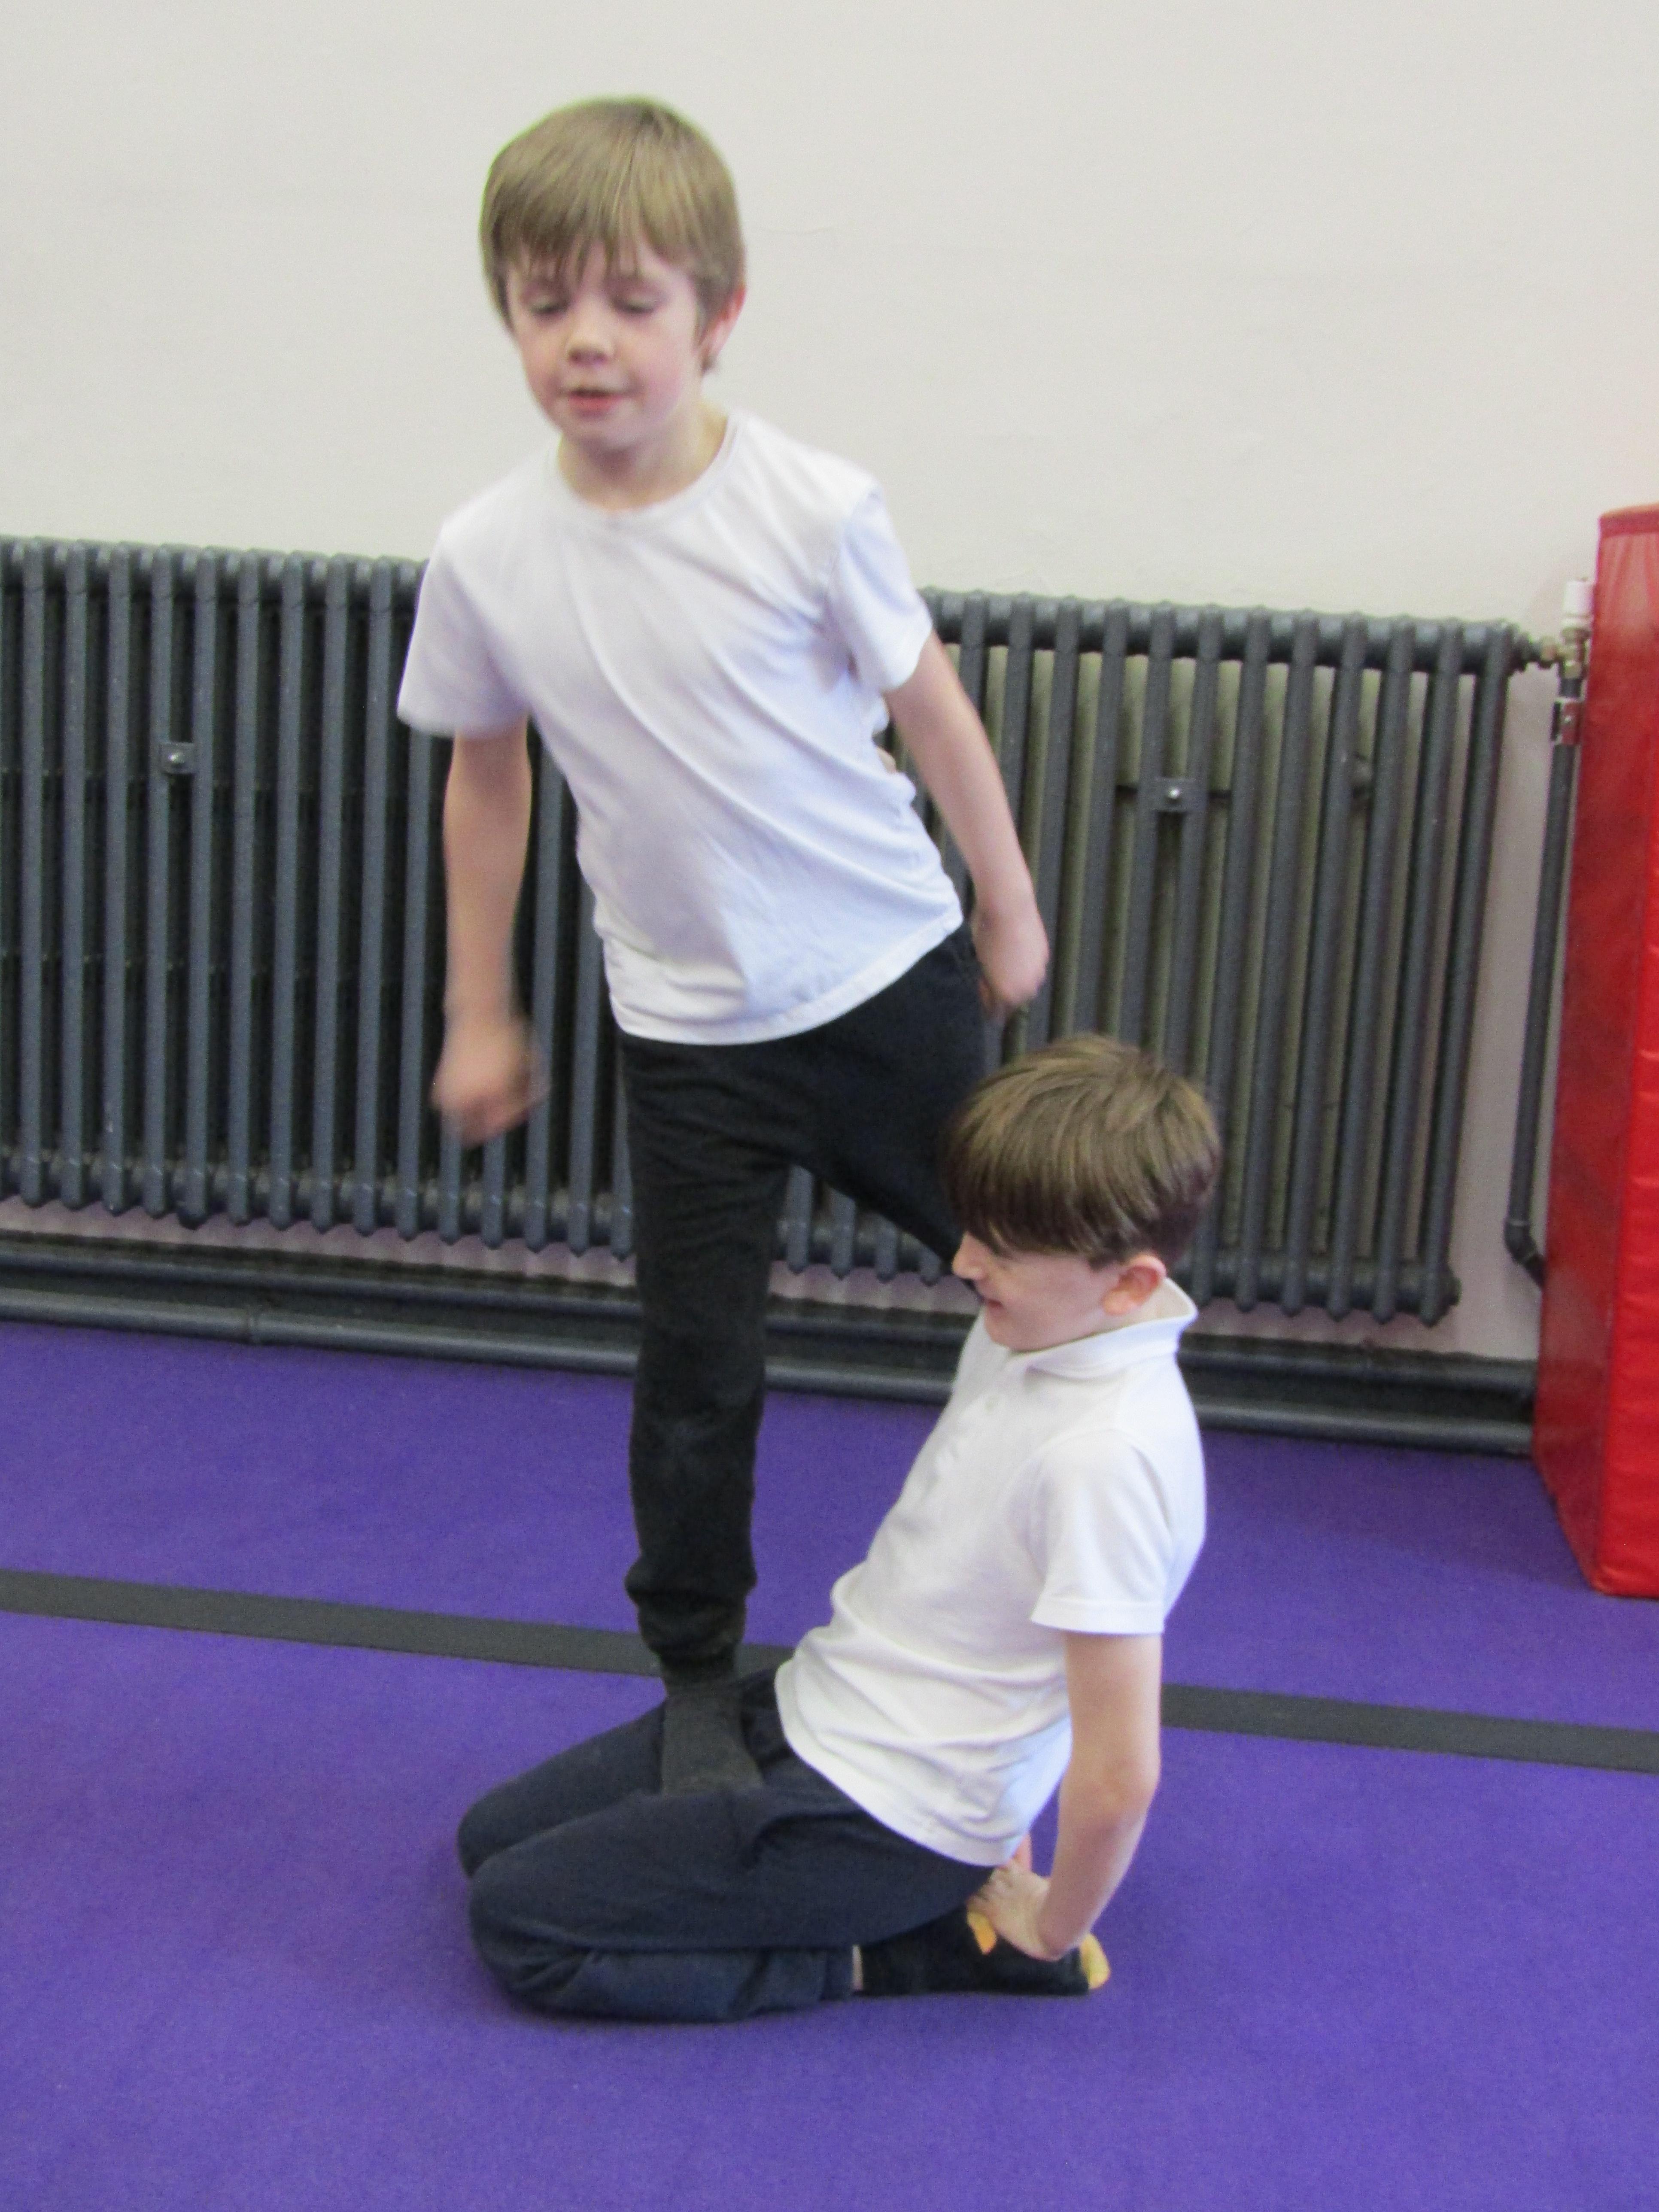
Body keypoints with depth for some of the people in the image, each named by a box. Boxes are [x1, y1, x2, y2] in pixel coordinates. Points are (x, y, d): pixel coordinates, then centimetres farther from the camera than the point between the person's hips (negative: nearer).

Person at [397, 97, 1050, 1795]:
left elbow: (931, 712, -2)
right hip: (689, 1034, 1)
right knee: (696, 1377, 6)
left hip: (891, 977, -1)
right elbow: (487, 775, 6)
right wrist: (480, 1015, 11)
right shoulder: (487, 556, -8)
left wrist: (1008, 908, 9)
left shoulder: (811, 511, -15)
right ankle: (696, 1676, 28)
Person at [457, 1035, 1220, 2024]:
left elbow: (1119, 1774, -26)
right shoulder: (1036, 1325, -1)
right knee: (492, 1836, 15)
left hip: (881, 1820, -10)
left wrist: (1052, 1931, -9)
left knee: (516, 1921, -9)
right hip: (815, 1706, 10)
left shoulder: (1106, 1456, -31)